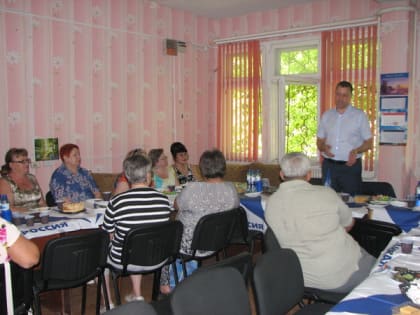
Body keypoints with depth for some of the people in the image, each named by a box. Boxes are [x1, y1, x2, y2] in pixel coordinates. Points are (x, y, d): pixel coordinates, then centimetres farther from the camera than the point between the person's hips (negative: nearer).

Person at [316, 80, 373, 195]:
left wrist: (356, 150, -18)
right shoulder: (326, 116, 11)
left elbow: (368, 143, 1)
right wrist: (323, 147, -8)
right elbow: (319, 141, 15)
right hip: (329, 166, 3)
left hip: (350, 165, -3)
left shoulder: (360, 116, 1)